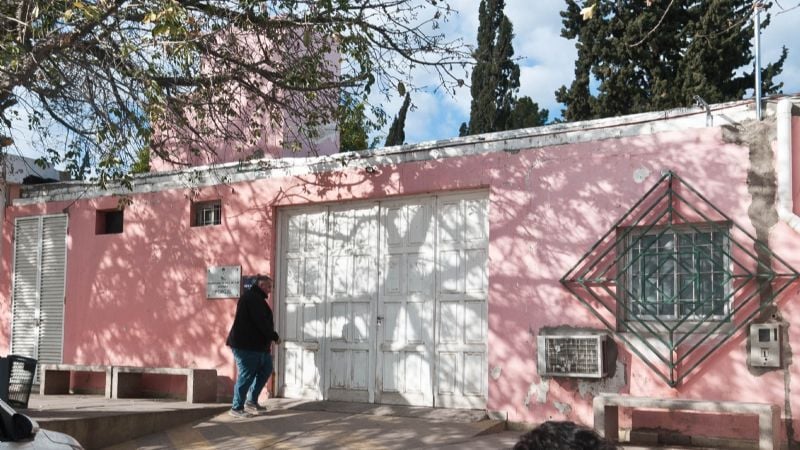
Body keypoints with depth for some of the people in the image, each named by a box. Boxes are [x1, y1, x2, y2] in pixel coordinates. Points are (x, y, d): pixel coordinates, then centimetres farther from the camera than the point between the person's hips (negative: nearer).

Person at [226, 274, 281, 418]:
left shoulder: (256, 298, 19)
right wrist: (274, 336, -12)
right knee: (246, 375, -6)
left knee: (266, 369, 15)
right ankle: (236, 408, 4)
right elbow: (261, 322, -21)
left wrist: (270, 337, 8)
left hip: (257, 344, 11)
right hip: (246, 345, -11)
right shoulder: (253, 298, -15)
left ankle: (251, 401, 23)